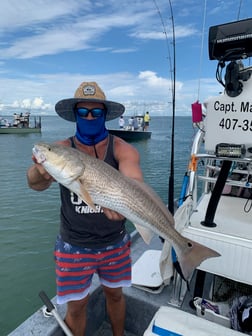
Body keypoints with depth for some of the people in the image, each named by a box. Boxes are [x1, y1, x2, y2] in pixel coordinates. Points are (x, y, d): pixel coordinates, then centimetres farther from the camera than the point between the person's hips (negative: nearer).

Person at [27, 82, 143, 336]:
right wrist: (40, 172, -48)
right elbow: (35, 183, -25)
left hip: (114, 242, 1)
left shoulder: (122, 149, -12)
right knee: (76, 305, 14)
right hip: (74, 245, 0)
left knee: (114, 294, 23)